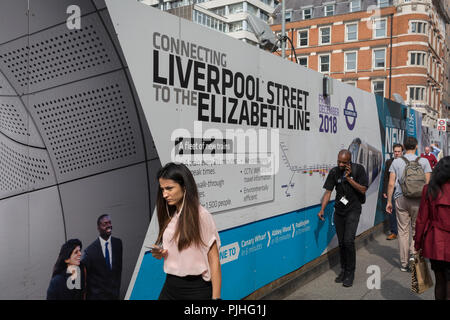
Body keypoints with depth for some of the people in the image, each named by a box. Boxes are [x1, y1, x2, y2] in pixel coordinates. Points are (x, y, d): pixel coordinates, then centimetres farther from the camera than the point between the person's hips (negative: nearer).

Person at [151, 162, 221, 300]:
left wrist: (216, 297, -16)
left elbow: (214, 260, -13)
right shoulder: (169, 217, 6)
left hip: (196, 288, -6)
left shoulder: (201, 216, -14)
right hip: (170, 286, 6)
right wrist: (160, 253, -1)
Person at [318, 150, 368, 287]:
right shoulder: (334, 172, 0)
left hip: (353, 210, -3)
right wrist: (322, 209, -10)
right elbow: (328, 191, -1)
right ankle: (343, 270, 25)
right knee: (341, 242, 9)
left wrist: (349, 178, -19)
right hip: (339, 210, 4)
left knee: (348, 241, -15)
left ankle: (350, 273, 0)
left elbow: (363, 189, -10)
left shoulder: (358, 169, -8)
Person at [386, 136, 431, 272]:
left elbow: (391, 183, 1)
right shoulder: (423, 161, 2)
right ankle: (413, 253, -5)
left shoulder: (396, 162, 3)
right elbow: (427, 183, -1)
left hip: (400, 199, 1)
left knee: (403, 231, 6)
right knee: (417, 229, 14)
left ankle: (404, 263, 11)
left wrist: (389, 201, 7)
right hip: (418, 199, -1)